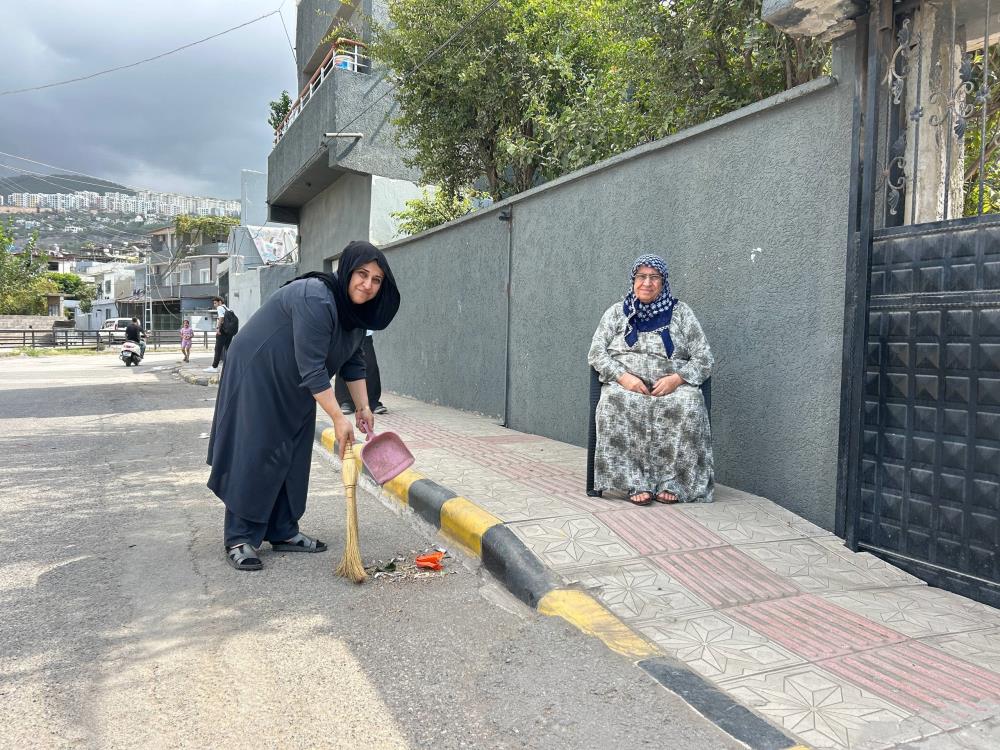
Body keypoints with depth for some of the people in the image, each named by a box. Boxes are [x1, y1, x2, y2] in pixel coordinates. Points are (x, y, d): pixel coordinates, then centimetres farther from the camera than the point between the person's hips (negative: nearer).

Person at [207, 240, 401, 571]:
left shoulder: (356, 308, -1)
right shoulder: (315, 300, -30)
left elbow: (353, 361, 7)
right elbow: (312, 367, -32)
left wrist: (363, 406, 1)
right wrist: (338, 418, -29)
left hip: (294, 385, 9)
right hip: (257, 374, -9)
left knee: (293, 456, 9)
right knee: (256, 454, -7)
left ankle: (283, 532, 19)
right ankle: (239, 539, 2)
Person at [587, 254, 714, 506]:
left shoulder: (680, 312, 12)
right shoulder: (617, 312, 15)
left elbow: (704, 359, 6)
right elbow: (596, 353, 6)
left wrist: (676, 378, -13)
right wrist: (623, 376, -13)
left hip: (671, 387, 0)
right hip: (624, 385, 0)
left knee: (689, 404, -34)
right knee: (613, 402, -35)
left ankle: (671, 482, -27)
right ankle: (635, 483, -32)